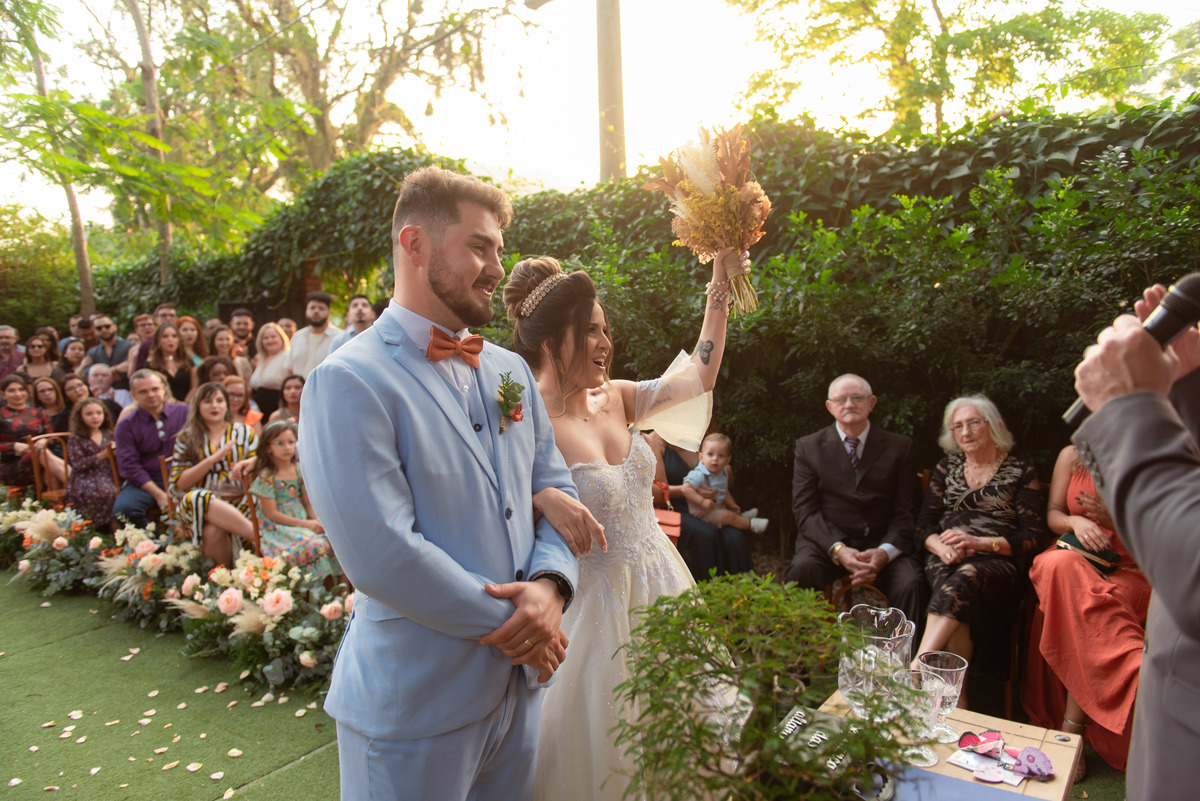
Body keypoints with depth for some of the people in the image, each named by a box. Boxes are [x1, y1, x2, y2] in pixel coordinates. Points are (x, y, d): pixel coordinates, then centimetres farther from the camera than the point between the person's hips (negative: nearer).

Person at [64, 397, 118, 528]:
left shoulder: (108, 434, 15)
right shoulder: (75, 439, 4)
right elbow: (77, 464, -7)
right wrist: (101, 456, -15)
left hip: (107, 475, 4)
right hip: (85, 478, -4)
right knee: (103, 492, -36)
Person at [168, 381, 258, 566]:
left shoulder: (245, 432, 17)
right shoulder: (186, 438, 15)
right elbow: (179, 483, 4)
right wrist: (213, 459, -8)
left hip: (238, 500, 0)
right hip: (197, 503, 0)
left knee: (214, 529, -37)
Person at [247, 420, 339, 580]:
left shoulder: (300, 469, 9)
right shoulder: (266, 476, -7)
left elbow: (309, 503, 11)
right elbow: (272, 514, -11)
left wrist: (317, 521, -10)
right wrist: (306, 524, -16)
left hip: (304, 522, 5)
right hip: (277, 529, -5)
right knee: (312, 545, -33)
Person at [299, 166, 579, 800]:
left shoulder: (510, 370, 7)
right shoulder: (349, 381, -16)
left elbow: (555, 489, 8)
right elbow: (381, 557, -23)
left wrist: (550, 584, -11)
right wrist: (511, 624, -15)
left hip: (518, 683, 7)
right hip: (415, 703, -6)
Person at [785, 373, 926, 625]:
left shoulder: (899, 447, 10)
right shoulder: (808, 447, 8)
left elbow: (907, 512, 4)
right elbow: (805, 510, 0)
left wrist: (885, 552, -16)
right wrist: (837, 549, -18)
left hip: (883, 545, 1)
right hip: (827, 542, 0)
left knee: (910, 584, -30)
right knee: (800, 571, -31)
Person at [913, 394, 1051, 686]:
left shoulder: (1021, 472, 12)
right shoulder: (947, 468, 21)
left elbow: (1035, 538, 2)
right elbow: (924, 525, 14)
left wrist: (980, 542, -14)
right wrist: (941, 546, -10)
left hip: (999, 561, -2)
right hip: (947, 559, 2)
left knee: (966, 577, -37)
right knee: (951, 588, -34)